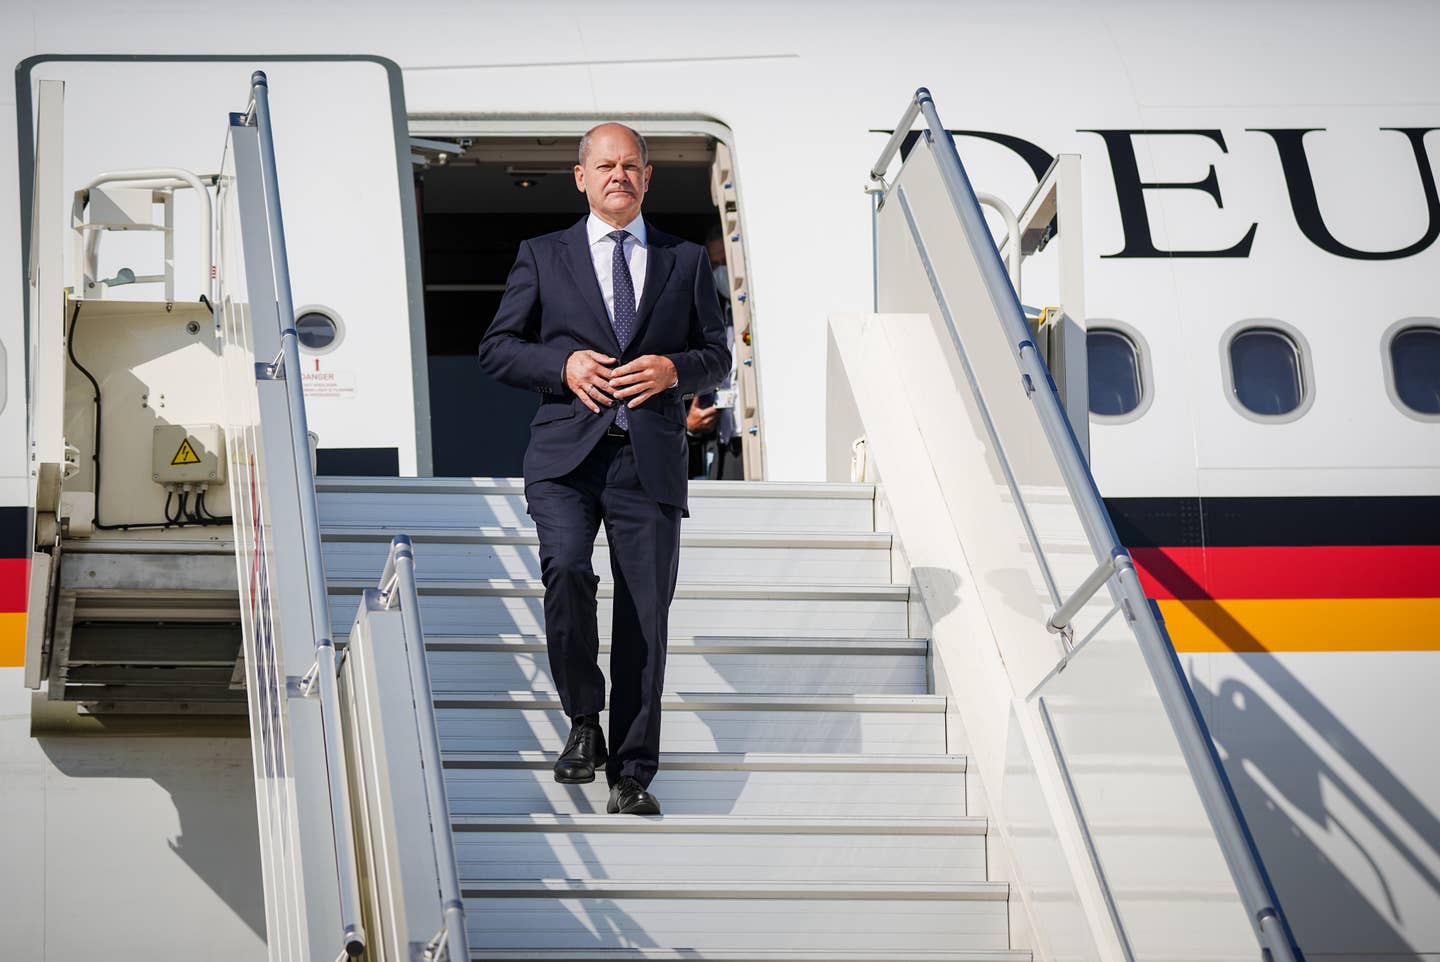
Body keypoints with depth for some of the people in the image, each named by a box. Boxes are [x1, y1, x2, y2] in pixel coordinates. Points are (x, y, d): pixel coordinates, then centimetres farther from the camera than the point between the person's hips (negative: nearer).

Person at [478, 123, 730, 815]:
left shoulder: (686, 262, 15)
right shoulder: (542, 258, 12)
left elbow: (717, 356, 16)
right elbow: (496, 349, 10)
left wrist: (673, 369, -6)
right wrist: (563, 364, -8)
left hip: (651, 460, 1)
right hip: (567, 455, -1)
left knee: (645, 615, -1)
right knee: (566, 574, -24)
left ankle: (632, 772, 8)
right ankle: (584, 721, 0)